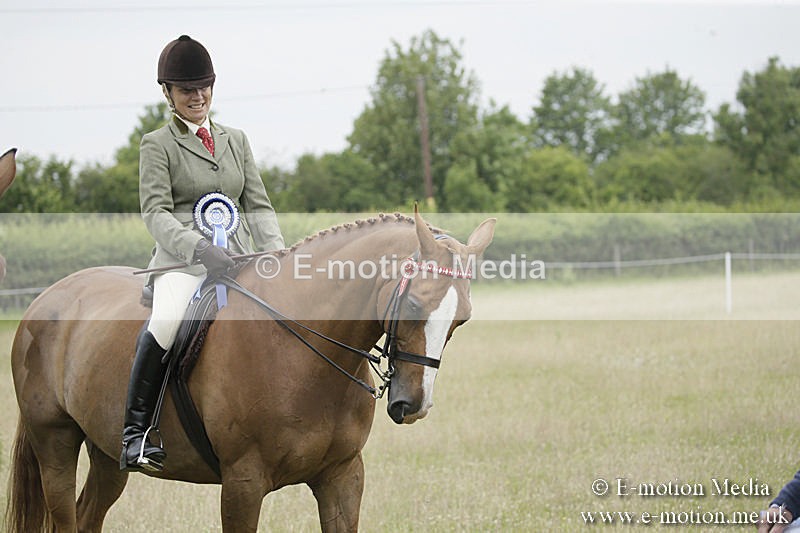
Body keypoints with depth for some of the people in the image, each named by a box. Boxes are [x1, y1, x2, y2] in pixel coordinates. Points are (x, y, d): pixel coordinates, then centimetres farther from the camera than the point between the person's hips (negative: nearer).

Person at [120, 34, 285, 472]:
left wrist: (276, 254, -3)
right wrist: (199, 248, -25)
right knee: (166, 322, -35)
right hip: (182, 260, -5)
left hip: (240, 256, 5)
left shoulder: (235, 140, 21)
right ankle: (135, 431, -27)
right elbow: (156, 213, -7)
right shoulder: (157, 145, 5)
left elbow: (258, 206, 17)